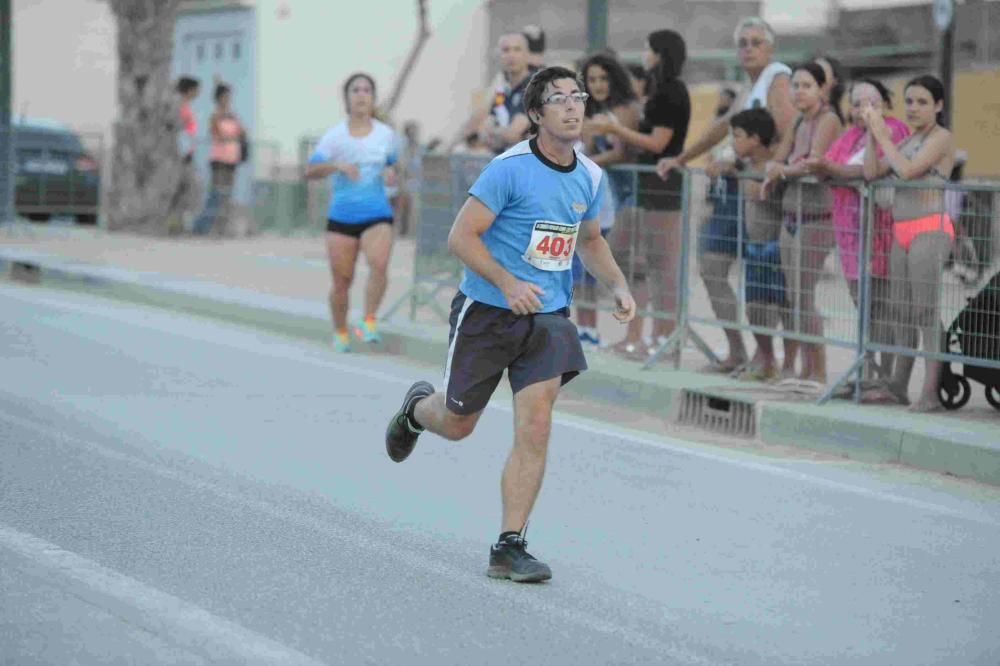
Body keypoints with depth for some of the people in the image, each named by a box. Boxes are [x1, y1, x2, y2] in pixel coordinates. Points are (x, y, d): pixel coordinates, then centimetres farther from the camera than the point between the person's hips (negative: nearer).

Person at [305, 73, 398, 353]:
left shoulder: (385, 134, 5)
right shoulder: (334, 135, -2)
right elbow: (310, 170, -8)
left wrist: (390, 174, -2)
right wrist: (337, 165, -26)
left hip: (377, 214, 1)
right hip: (341, 216, 0)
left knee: (379, 263, -27)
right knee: (342, 280, 4)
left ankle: (368, 322, -19)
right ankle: (340, 332, 24)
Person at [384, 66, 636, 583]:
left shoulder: (590, 177, 5)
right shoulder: (511, 168, -15)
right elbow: (461, 236, -15)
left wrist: (618, 286, 6)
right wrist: (508, 283, -26)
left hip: (548, 318, 4)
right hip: (487, 312, -4)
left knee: (535, 429, -11)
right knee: (456, 424, 12)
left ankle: (509, 547, -6)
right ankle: (416, 407, 50)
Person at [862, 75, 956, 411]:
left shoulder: (942, 138, -5)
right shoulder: (908, 140, 18)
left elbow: (908, 170, -18)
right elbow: (872, 172, 10)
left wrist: (882, 134, -9)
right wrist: (871, 132, 1)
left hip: (930, 229, -8)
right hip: (902, 232, 8)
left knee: (926, 310, -11)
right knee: (901, 310, 11)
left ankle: (930, 392, -11)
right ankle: (897, 386, 19)